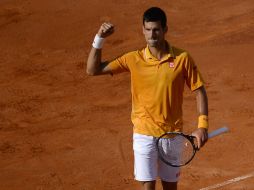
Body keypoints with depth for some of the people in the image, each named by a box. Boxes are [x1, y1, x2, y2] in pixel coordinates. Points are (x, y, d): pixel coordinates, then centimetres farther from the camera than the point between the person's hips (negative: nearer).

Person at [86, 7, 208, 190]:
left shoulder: (182, 58, -8)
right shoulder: (133, 59, -6)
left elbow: (199, 91, 0)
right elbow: (93, 70, -5)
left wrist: (202, 126, -8)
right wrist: (100, 38, -16)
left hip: (172, 133, 1)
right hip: (145, 134, -1)